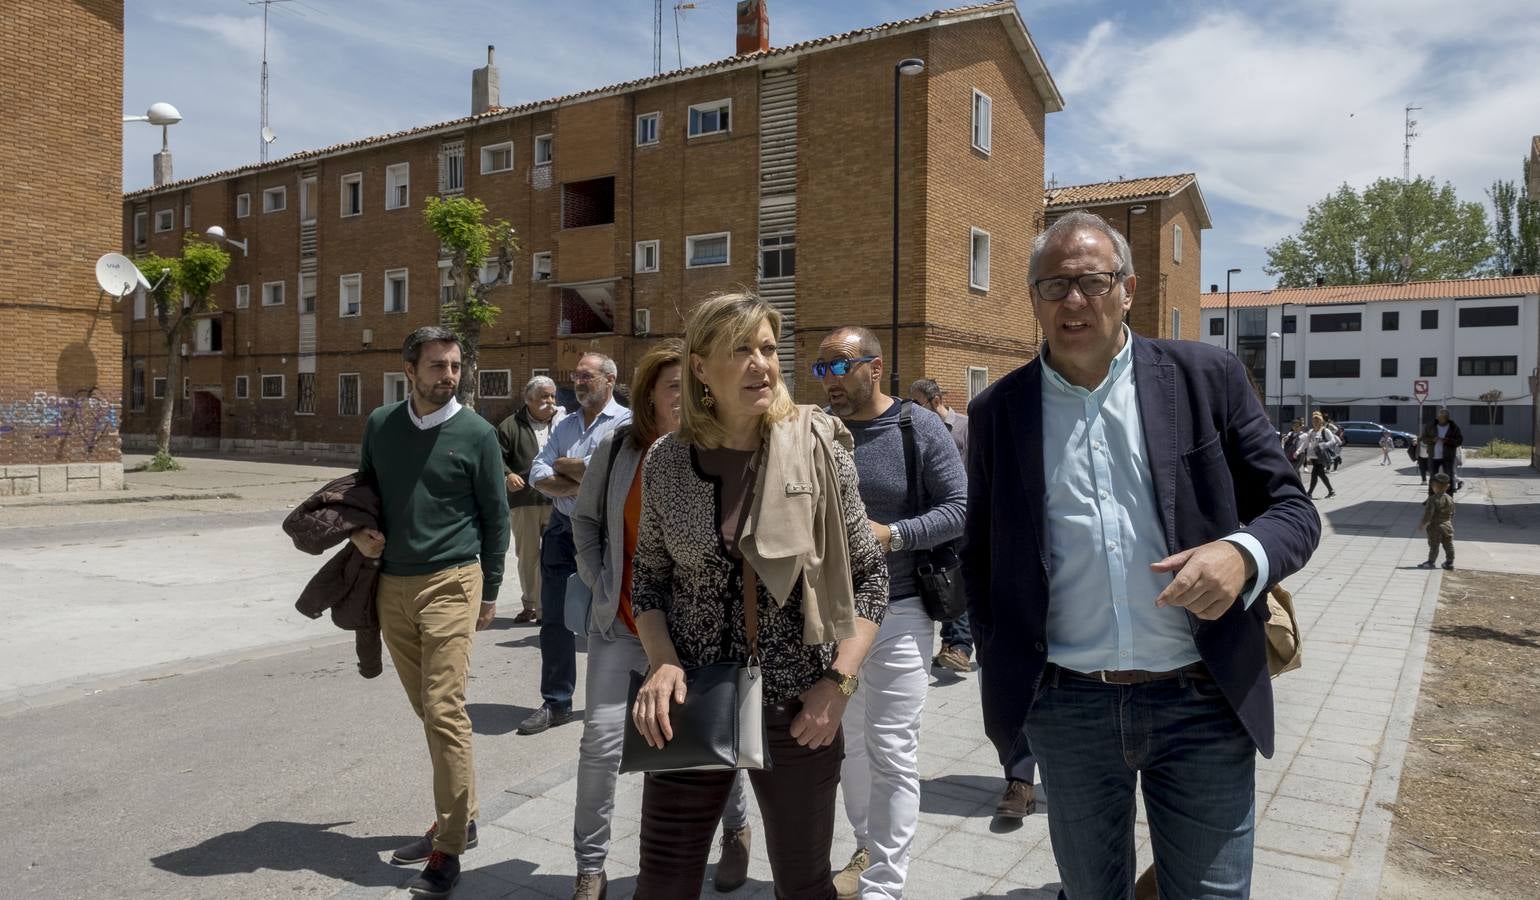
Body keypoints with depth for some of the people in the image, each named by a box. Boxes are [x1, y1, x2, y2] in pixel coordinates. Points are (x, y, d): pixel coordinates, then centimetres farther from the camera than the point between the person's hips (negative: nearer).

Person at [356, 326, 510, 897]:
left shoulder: (476, 433, -4)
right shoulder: (380, 424, 7)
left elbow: (495, 516, 1)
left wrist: (489, 593, 2)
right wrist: (360, 530, 1)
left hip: (449, 583, -5)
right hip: (392, 586, 5)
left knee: (444, 712, -10)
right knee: (427, 711, 13)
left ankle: (449, 846, 0)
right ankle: (460, 820, 27)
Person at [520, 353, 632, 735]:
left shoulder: (625, 422, -5)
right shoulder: (565, 425, 15)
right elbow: (538, 477, 5)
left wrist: (561, 465, -3)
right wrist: (578, 484, -13)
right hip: (562, 528, 6)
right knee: (555, 619, 8)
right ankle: (556, 703, 17)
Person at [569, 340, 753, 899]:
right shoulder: (617, 449, -3)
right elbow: (585, 518, 10)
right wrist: (598, 581, 2)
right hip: (621, 623, 2)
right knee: (601, 743, -3)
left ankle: (736, 829, 41)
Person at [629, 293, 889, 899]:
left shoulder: (819, 448, -8)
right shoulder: (666, 461, -3)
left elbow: (869, 574, -2)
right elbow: (649, 577, 7)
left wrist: (839, 680, -10)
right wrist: (662, 662, -9)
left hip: (800, 709, -1)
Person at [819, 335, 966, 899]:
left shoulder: (921, 429, -8)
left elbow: (959, 508, -11)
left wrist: (892, 534, -22)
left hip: (897, 612, -5)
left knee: (891, 752, -1)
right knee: (845, 741, 18)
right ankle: (869, 847, 38)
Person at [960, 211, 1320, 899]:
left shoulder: (1207, 378, -2)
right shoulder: (998, 411, 2)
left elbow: (1292, 510, 1)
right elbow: (980, 555, 10)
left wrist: (1242, 554, -21)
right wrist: (1002, 674, 4)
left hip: (1203, 705, -1)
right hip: (1066, 707, 2)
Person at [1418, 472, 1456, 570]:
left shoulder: (1432, 500, -19)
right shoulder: (1450, 499, 0)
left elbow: (1428, 514, -19)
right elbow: (1452, 514, 9)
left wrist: (1422, 524, -9)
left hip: (1435, 527, -6)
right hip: (1447, 526, 6)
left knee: (1433, 545, 3)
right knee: (1448, 545, 12)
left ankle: (1431, 561, 10)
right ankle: (1450, 562, 18)